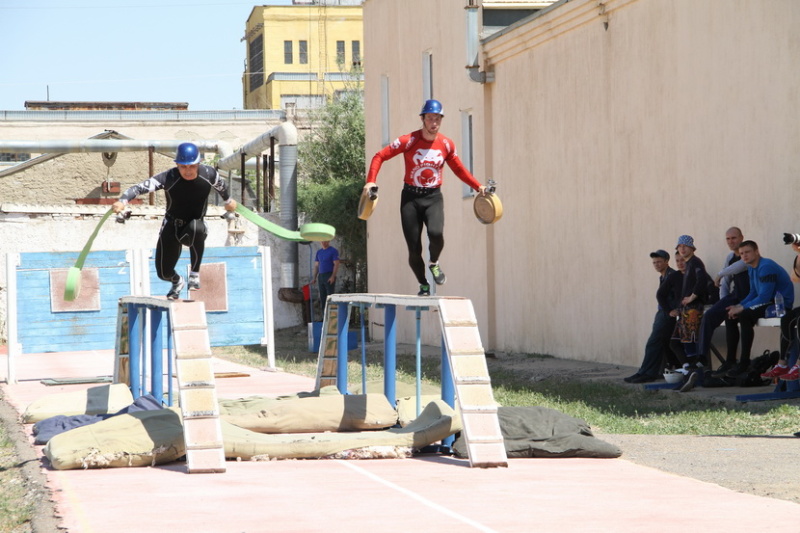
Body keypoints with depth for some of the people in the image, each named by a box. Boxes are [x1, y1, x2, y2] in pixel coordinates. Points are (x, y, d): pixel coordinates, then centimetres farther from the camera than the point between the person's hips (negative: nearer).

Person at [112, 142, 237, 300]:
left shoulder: (209, 174, -16)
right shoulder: (168, 178, -24)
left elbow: (221, 186, 8)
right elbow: (141, 187, -34)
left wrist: (228, 201, 27)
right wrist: (123, 201, -52)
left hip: (196, 223, -1)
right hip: (172, 226, 1)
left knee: (196, 228, -40)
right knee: (164, 273, -2)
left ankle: (195, 273, -18)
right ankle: (177, 282, 40)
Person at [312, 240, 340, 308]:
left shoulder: (333, 251, -4)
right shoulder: (319, 252, 15)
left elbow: (336, 264, -11)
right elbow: (316, 265, 18)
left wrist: (333, 277, -20)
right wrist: (314, 278, 10)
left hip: (330, 277, -6)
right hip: (321, 276, 6)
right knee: (322, 297, 6)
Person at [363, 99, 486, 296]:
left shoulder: (447, 145, 1)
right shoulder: (409, 141, -8)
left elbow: (459, 169, 16)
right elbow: (380, 156, -7)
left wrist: (478, 186, 6)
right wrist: (371, 181, -20)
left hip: (433, 197, 1)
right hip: (411, 198, -1)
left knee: (436, 232, -29)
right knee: (414, 249, -4)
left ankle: (434, 263, 3)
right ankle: (423, 285, 19)